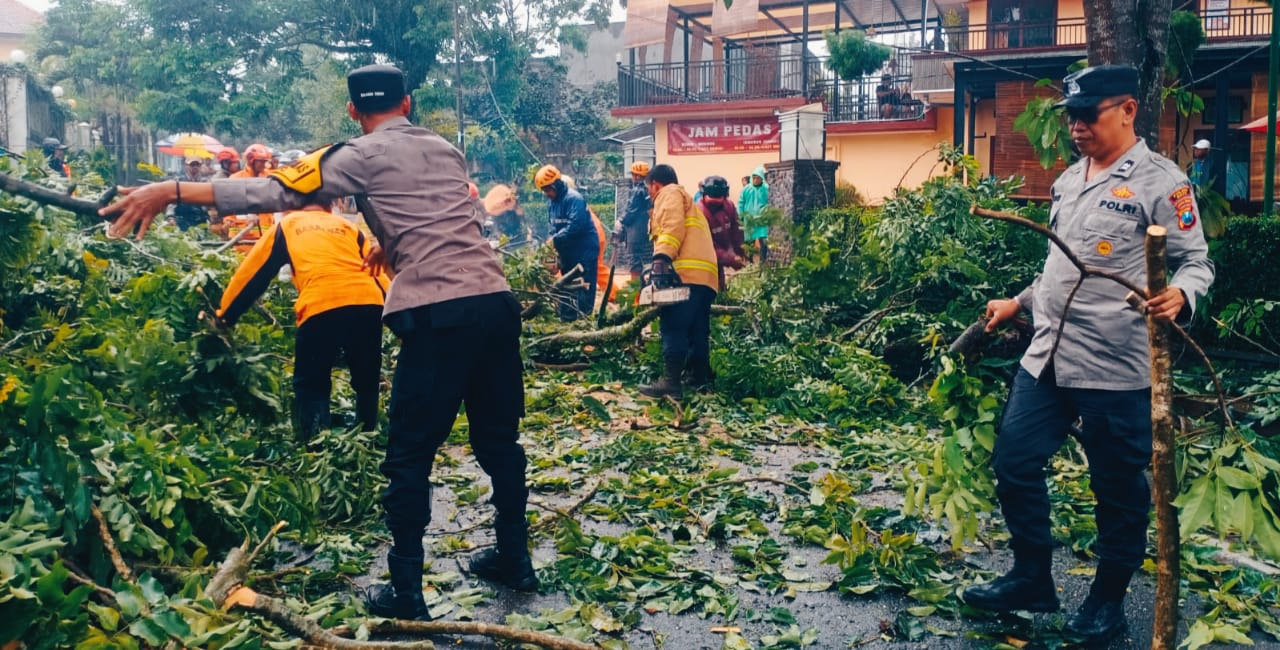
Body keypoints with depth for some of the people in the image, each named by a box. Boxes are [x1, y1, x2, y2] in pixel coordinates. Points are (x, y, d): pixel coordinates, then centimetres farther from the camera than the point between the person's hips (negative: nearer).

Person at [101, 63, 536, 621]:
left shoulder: (363, 157, 3)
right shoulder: (447, 150, 21)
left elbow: (275, 192, -4)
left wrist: (172, 191, -2)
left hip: (437, 316, -6)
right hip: (495, 301, 6)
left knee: (410, 456, 5)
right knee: (498, 439, 18)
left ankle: (406, 592, 12)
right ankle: (514, 559, 29)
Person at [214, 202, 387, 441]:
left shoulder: (286, 226, 26)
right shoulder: (348, 227, 30)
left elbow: (252, 274, 29)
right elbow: (377, 272, 25)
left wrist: (224, 316, 38)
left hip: (321, 308, -2)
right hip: (369, 303, 2)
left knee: (310, 387, 12)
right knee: (367, 384, 18)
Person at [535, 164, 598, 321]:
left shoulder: (574, 198, -18)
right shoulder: (551, 201, 9)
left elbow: (575, 225, -28)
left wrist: (555, 239, -25)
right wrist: (552, 243, -3)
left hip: (584, 250, -9)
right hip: (567, 252, 9)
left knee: (583, 289, -7)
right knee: (566, 287, 14)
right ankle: (567, 320, 22)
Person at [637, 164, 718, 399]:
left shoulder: (670, 193, 9)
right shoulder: (688, 202, 37)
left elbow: (673, 226, -12)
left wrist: (662, 258, -24)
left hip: (686, 273, -10)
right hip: (704, 275, 10)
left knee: (673, 329, -13)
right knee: (698, 332, 11)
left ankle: (670, 383, -17)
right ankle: (701, 379, 12)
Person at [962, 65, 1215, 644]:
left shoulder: (1160, 181, -8)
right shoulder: (1069, 180, 14)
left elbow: (1195, 262, -8)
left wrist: (1178, 296, -28)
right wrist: (1019, 303, 25)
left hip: (1116, 367, -7)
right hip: (1047, 356, 7)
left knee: (1118, 487, 7)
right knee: (1014, 463, 9)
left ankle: (1108, 598, 26)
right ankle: (1031, 578, 26)